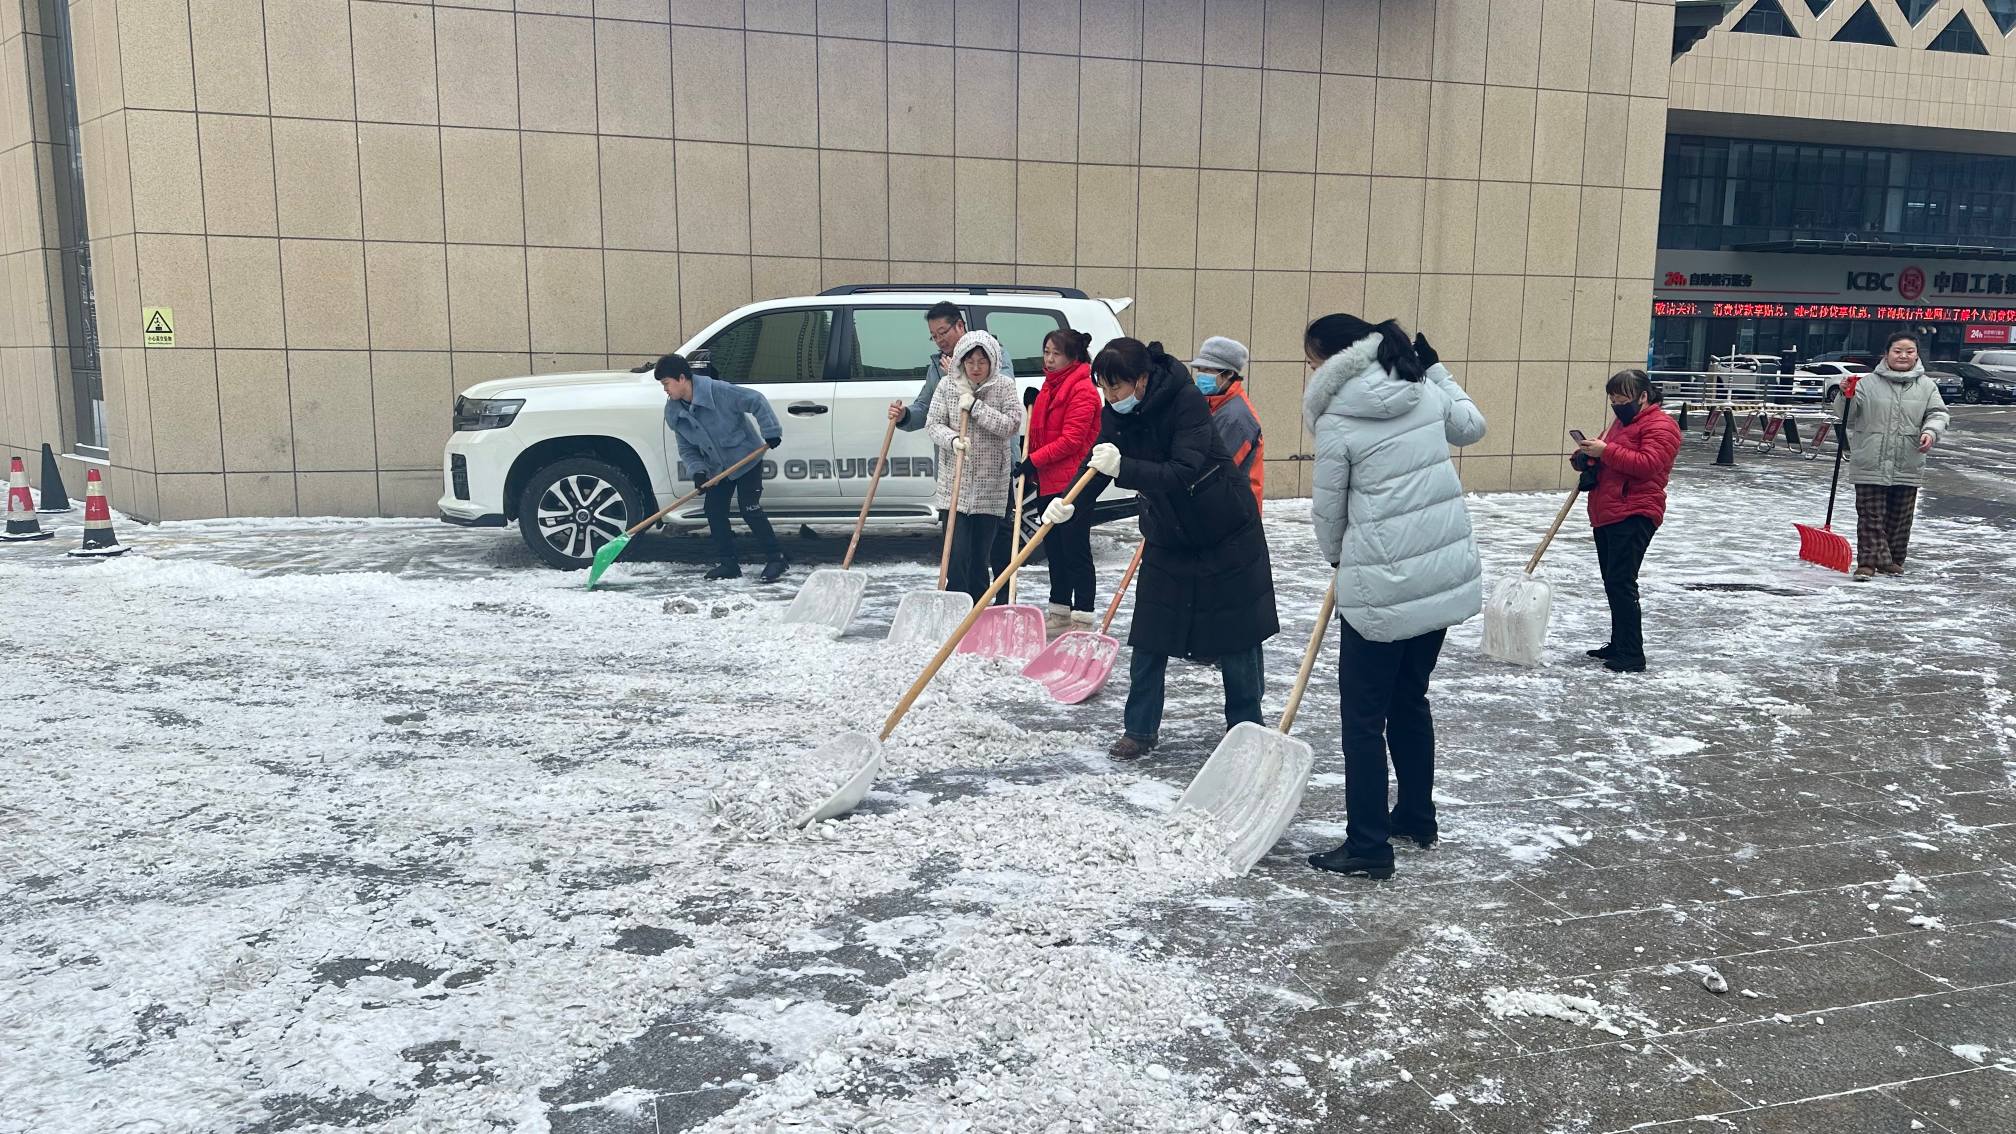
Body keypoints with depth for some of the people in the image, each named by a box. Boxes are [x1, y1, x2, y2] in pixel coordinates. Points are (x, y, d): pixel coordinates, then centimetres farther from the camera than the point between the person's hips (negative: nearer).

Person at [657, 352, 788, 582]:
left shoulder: (719, 391, -24)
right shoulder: (674, 413, -5)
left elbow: (756, 401, -20)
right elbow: (687, 449, 1)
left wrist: (771, 432, -22)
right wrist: (697, 471, -15)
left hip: (746, 459, -7)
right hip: (718, 469, 7)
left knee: (749, 509, -12)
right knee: (715, 511, 2)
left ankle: (776, 558, -3)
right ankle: (727, 563, 12)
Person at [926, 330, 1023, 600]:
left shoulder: (1004, 386, -1)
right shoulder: (948, 386, 2)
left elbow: (1012, 425, -10)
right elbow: (933, 423, 1)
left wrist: (975, 406, -15)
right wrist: (953, 439, -19)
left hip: (990, 485, 0)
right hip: (954, 483, 0)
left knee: (980, 556, 7)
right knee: (957, 555, -7)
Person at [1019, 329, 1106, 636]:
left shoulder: (1083, 390, -13)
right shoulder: (1049, 386, 16)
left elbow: (1071, 440, -19)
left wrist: (1033, 461, -18)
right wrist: (1031, 471, 16)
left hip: (1073, 483, -9)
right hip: (1047, 483, 9)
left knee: (1075, 550, -5)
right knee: (1054, 550, 14)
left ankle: (1082, 619, 1)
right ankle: (1060, 615, 24)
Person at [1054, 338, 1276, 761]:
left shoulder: (1186, 400, -26)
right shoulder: (1117, 413, -8)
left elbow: (1182, 474, -35)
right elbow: (1095, 463, -11)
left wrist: (1123, 468, -47)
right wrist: (1068, 501, -31)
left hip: (1225, 532, -5)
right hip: (1167, 536, 5)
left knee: (1236, 633, 4)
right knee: (1149, 637, 2)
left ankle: (1246, 729, 19)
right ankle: (1140, 730, 13)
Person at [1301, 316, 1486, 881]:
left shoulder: (1335, 423, -11)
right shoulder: (1426, 391, 5)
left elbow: (1329, 511, -1)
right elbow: (1471, 426, 25)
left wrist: (1337, 555, 20)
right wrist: (1435, 368, 32)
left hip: (1382, 585, -7)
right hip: (1448, 571, 7)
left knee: (1364, 716, 4)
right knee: (1410, 699, 22)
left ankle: (1367, 846, 8)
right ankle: (1417, 817, 35)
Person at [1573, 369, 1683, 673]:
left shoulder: (1660, 426, -8)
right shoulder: (1622, 423, 23)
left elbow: (1647, 464, -21)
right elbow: (1610, 461, 32)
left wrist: (1606, 451, -22)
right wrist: (1589, 457, 9)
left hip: (1633, 516, -10)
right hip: (1605, 515, 10)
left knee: (1621, 582, -14)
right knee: (1613, 583, 15)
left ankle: (1632, 656, -11)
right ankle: (1619, 645, 25)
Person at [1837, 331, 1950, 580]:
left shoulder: (1926, 386, 6)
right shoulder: (1868, 382, 0)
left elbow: (1938, 414, 3)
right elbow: (1847, 416, -1)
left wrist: (1930, 431, -17)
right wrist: (1846, 396, -21)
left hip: (1908, 467, 2)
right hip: (1870, 465, -2)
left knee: (1900, 517, 12)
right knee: (1871, 516, -2)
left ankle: (1893, 559, 25)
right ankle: (1869, 561, -1)